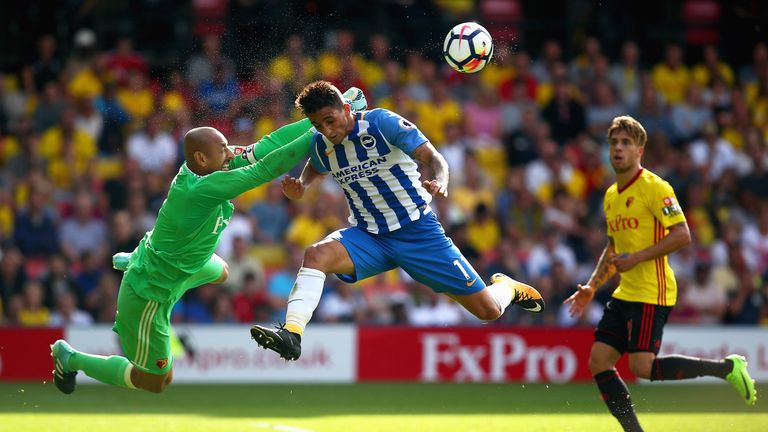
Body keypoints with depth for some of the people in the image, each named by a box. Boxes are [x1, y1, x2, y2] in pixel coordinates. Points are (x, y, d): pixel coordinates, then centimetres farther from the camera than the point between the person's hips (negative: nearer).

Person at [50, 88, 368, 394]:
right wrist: (319, 133, -36)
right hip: (149, 295, -9)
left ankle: (133, 260, 40)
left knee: (220, 273, 39)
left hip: (169, 262, 9)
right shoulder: (200, 190, -38)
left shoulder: (203, 171, -14)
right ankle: (71, 359, 20)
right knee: (156, 382, 7)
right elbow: (264, 170, -40)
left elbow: (266, 146, -14)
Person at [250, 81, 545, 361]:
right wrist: (300, 188, 0)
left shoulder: (381, 123, -15)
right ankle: (292, 333, -39)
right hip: (368, 237, 3)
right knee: (316, 255, -30)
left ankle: (506, 286, 33)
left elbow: (433, 157, -20)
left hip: (418, 231, -3)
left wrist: (440, 181, -43)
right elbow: (315, 170, 24)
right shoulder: (321, 146, -1)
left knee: (489, 310, -3)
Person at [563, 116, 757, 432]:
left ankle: (726, 368, -4)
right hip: (625, 294, 9)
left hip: (651, 293, -9)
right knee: (598, 362, 1)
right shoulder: (611, 196, 16)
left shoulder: (654, 188, -10)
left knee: (642, 366, -18)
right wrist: (592, 287, 19)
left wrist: (637, 257, -19)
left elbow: (682, 235, -18)